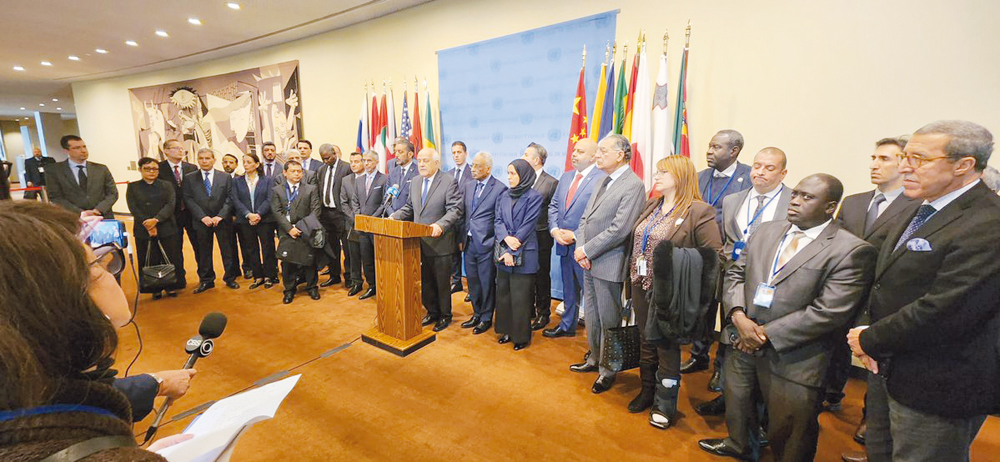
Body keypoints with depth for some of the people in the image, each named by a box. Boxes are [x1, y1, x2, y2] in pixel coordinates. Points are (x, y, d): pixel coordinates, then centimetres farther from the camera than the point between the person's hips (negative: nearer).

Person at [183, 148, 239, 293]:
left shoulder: (225, 177, 5)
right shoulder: (189, 178, 6)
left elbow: (229, 199, 0)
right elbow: (189, 199, 0)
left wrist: (220, 216, -11)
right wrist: (202, 217, -11)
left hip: (221, 220, -1)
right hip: (201, 221, 1)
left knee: (226, 250, 4)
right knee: (204, 252, 8)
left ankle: (230, 278, 15)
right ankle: (206, 280, 18)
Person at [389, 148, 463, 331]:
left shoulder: (449, 182, -9)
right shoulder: (414, 184, 12)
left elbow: (455, 210, -17)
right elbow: (408, 208, 19)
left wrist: (440, 224, -31)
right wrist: (394, 216, 1)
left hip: (439, 243, -6)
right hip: (419, 243, 6)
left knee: (442, 282, 8)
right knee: (424, 282, 16)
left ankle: (445, 315, 26)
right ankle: (432, 312, 35)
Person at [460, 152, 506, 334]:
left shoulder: (500, 189, -10)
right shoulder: (468, 186, 10)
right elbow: (463, 213, 14)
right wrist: (462, 238, 10)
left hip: (486, 244, -6)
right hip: (469, 243, 6)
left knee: (487, 283, 7)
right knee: (473, 281, 16)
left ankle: (486, 318, 24)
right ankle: (477, 314, 34)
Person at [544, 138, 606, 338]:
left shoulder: (602, 179, -14)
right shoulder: (566, 177, 12)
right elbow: (553, 206, 14)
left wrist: (577, 236, -18)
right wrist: (555, 230, -2)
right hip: (564, 245, 8)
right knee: (569, 290, 22)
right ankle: (567, 326, 39)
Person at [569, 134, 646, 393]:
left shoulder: (633, 186, -15)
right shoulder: (604, 182, 13)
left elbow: (619, 230, -22)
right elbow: (585, 218, 12)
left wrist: (586, 250, -15)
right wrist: (581, 249, -3)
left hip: (609, 265, -8)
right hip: (589, 263, 8)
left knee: (608, 321, 7)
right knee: (591, 316, 20)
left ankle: (608, 371, 24)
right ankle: (595, 358, 39)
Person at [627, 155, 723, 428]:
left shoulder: (699, 212, -14)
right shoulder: (651, 206, 8)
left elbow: (713, 255, -16)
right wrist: (633, 272, 8)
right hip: (642, 287, 7)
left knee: (667, 348, 9)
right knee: (646, 343, 19)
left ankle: (665, 405, 28)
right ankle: (647, 392, 39)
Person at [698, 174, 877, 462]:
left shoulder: (852, 251, -12)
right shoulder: (766, 231, 6)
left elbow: (828, 312, -19)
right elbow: (735, 274, 6)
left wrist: (767, 333, -17)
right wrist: (739, 316, -11)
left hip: (791, 359, -5)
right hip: (742, 342, 6)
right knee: (736, 404, 27)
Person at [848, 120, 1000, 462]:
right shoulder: (922, 212, 8)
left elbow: (942, 312, -27)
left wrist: (869, 340, -15)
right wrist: (872, 336, -2)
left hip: (937, 388, -8)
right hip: (888, 368, 8)